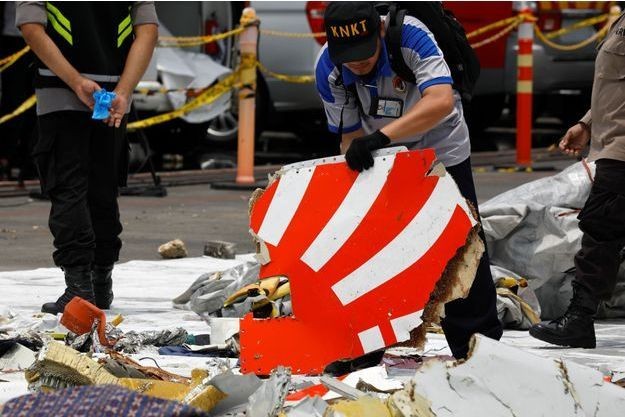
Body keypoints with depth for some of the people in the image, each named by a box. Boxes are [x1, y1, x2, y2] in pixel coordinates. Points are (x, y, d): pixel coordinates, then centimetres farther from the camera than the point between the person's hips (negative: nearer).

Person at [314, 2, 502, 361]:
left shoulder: (411, 35, -34)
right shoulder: (328, 70, -22)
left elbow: (441, 101, -47)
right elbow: (351, 135, -11)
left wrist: (381, 135, -54)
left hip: (441, 150, -3)